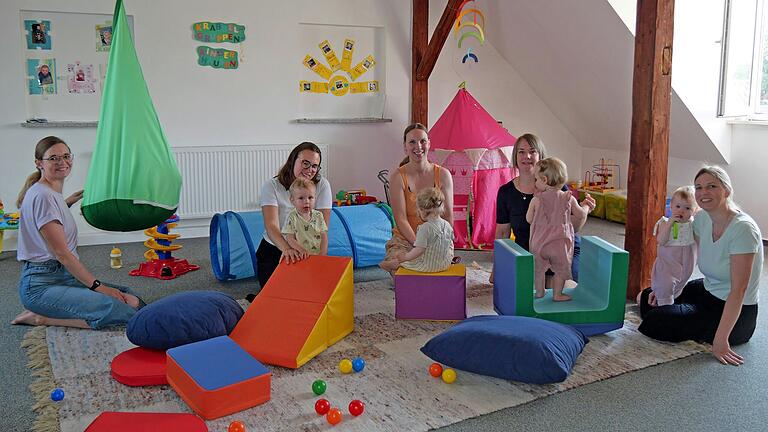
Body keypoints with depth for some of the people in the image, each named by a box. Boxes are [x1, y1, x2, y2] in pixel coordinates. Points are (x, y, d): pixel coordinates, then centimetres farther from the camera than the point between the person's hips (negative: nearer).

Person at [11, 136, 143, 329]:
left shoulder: (52, 194, 16)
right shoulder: (43, 195, -13)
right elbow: (61, 252, -16)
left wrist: (67, 203, 29)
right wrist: (98, 286, -14)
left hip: (65, 276, 10)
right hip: (41, 285, -10)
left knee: (134, 301, -6)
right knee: (120, 311, -28)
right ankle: (41, 318, -11)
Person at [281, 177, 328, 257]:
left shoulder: (318, 215, 6)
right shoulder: (292, 217, -3)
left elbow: (324, 236, 6)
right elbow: (290, 239, -6)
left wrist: (322, 253, -6)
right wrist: (303, 251, -19)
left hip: (318, 255, 3)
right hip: (301, 257, -2)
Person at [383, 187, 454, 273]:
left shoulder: (425, 228, -25)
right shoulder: (447, 225, -4)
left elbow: (419, 250, -26)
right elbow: (450, 246, 7)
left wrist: (405, 257, -12)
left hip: (428, 266, -7)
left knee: (398, 261, 12)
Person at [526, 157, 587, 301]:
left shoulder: (536, 200, -10)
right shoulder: (568, 198, -6)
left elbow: (529, 219, 1)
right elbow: (581, 216, 4)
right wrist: (586, 207, 25)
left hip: (539, 242, 0)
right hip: (560, 243, 0)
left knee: (539, 269, 17)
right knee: (561, 269, 14)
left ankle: (539, 292, 27)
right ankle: (557, 294, 19)